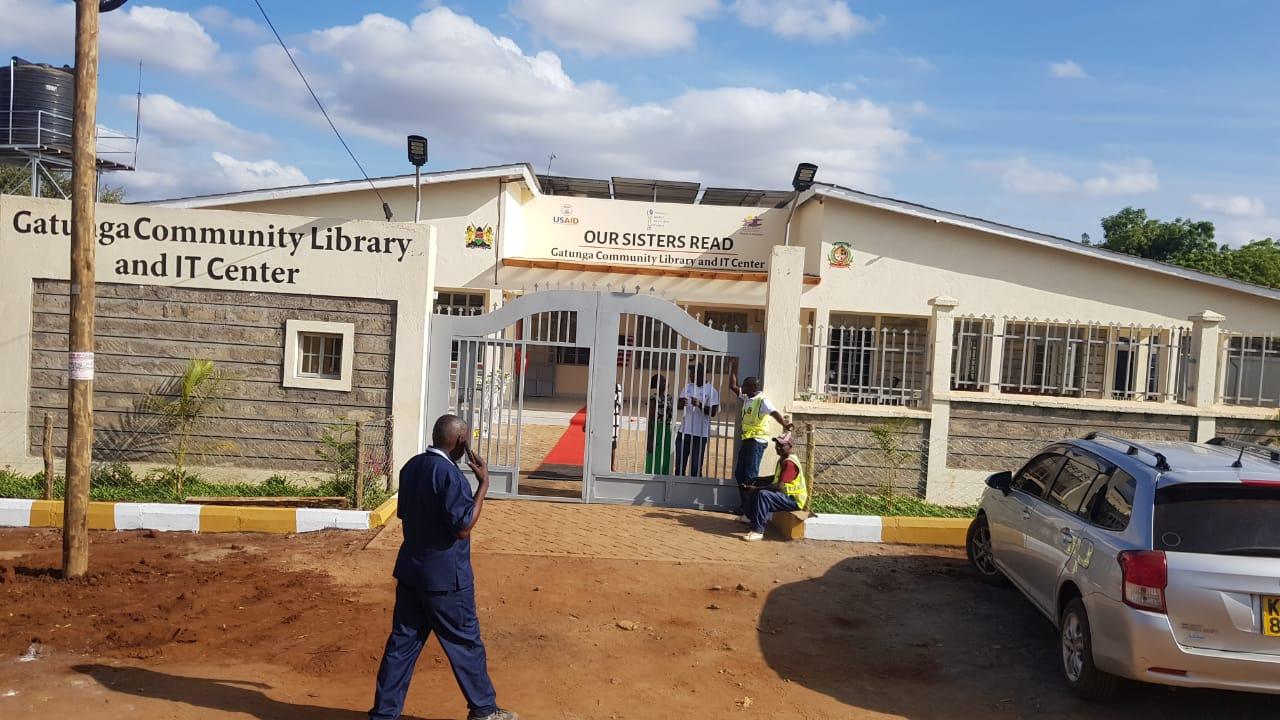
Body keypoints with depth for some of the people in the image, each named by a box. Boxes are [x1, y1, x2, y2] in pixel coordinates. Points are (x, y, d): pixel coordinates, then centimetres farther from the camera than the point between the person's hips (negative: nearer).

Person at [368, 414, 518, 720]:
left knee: (403, 641, 12)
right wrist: (483, 484, -18)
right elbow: (462, 528, -20)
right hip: (445, 576, -7)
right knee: (465, 642, 8)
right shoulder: (450, 474, -22)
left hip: (410, 570, 8)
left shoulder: (411, 467, 5)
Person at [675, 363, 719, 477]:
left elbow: (713, 412, -11)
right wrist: (682, 403, -18)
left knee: (696, 466, 0)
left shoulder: (711, 391, -6)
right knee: (680, 463, 9)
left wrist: (700, 405, -26)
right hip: (684, 431, 5)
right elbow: (678, 404, 6)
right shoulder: (688, 387, 10)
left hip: (700, 434, -5)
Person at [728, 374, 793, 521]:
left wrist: (785, 424, -48)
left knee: (750, 476, -11)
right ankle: (744, 509, 21)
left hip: (757, 441, -9)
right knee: (739, 475, 11)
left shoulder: (762, 401, -15)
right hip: (746, 440, 9)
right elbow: (733, 386, 23)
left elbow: (774, 413, -31)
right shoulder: (746, 398, 11)